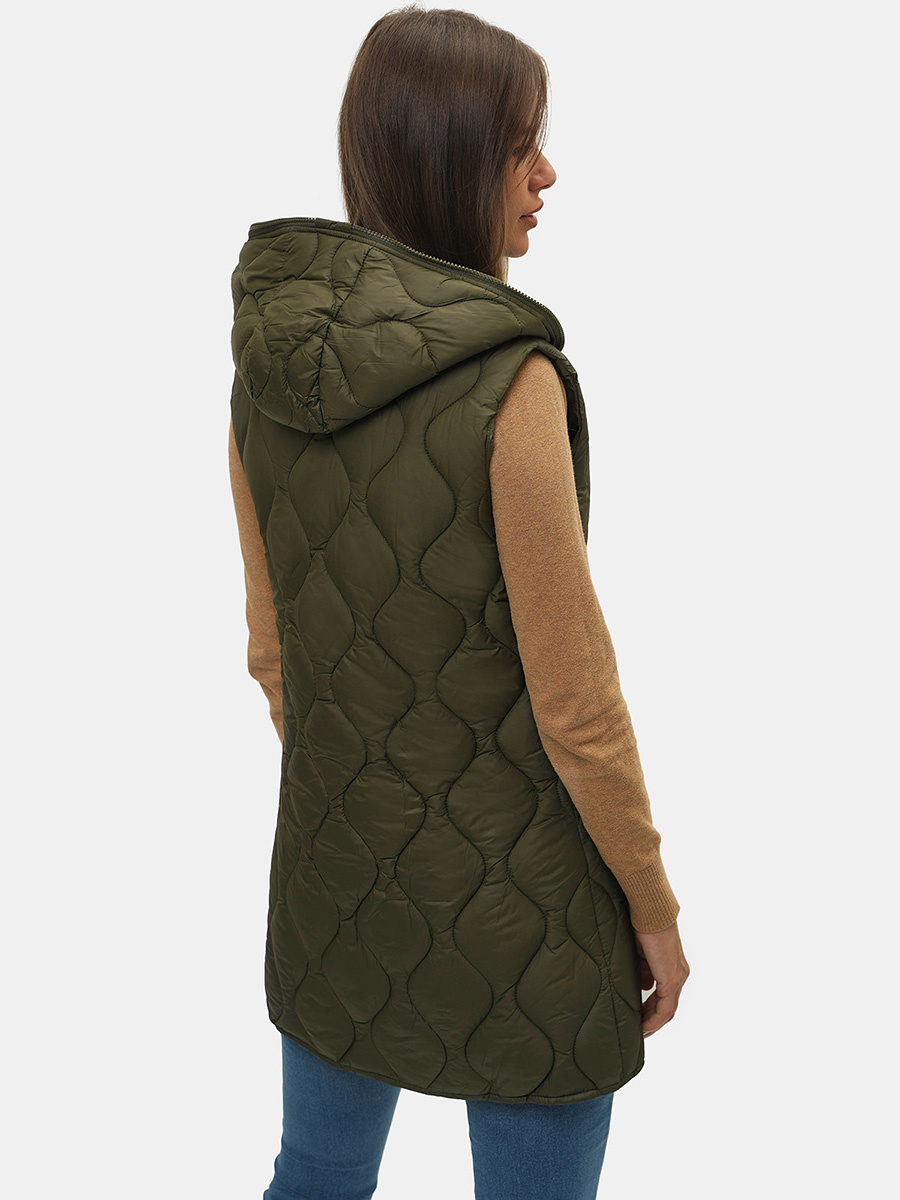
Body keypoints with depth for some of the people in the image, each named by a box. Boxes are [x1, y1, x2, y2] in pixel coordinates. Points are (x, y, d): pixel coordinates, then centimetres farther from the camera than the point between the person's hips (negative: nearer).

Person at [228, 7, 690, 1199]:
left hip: (332, 870, 6)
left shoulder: (267, 360, -4)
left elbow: (271, 641, 5)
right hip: (515, 898, -6)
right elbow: (574, 700, -19)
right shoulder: (511, 380, -24)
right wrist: (653, 906, -5)